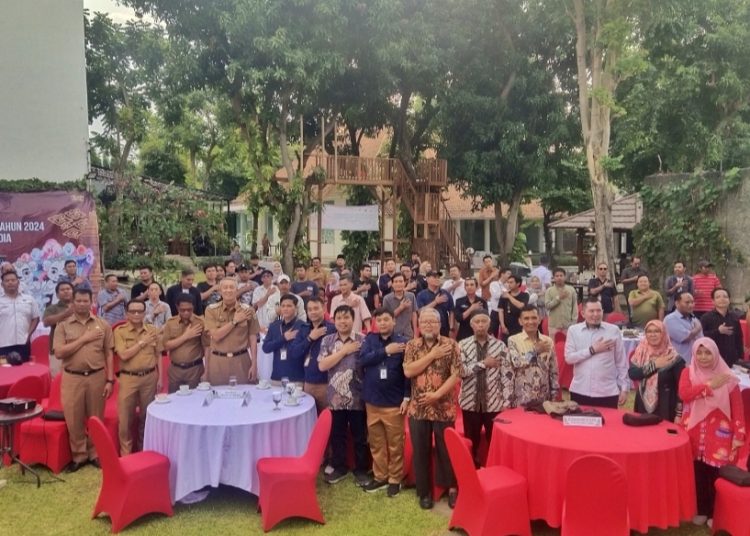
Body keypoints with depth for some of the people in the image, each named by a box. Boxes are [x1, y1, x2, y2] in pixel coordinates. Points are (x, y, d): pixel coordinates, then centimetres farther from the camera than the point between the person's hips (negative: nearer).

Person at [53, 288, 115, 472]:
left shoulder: (103, 325, 2)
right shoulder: (63, 325, 1)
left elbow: (108, 354, 3)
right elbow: (59, 353, -10)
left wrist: (110, 380, -2)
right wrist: (83, 339, -14)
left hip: (97, 377, 0)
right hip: (72, 378, 0)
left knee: (96, 418, 9)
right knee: (73, 419, 6)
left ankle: (95, 454, 24)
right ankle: (78, 456, 22)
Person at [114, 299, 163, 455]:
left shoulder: (153, 331, 4)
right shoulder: (120, 331, -4)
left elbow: (158, 355, 8)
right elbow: (123, 355, -14)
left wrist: (160, 378, 5)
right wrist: (142, 342, -12)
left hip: (149, 377, 2)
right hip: (128, 378, -2)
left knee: (147, 415, 12)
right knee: (125, 417, 3)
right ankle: (125, 451, 17)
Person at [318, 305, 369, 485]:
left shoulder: (363, 340, -5)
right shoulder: (327, 341, 3)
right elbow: (322, 365, -9)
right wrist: (344, 351, -13)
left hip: (357, 397, -2)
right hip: (336, 397, 2)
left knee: (360, 435, 9)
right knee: (337, 435, 14)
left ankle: (361, 470, 24)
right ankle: (339, 468, 31)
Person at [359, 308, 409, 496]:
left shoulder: (403, 343, -6)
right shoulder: (370, 339, 5)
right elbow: (363, 360, -11)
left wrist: (407, 397, -11)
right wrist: (386, 351, -17)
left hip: (394, 402, -3)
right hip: (372, 401, 4)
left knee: (395, 444, 5)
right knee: (376, 443, 14)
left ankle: (395, 479, 19)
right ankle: (380, 476, 27)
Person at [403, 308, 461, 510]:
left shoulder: (451, 345, -3)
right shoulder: (412, 345, 2)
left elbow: (456, 375, -9)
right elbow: (408, 371, -11)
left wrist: (437, 394, -17)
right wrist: (432, 355, -14)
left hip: (444, 408, -2)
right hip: (418, 408, 2)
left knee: (446, 449, 8)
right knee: (421, 451, 9)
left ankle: (452, 488, 25)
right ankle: (425, 491, 23)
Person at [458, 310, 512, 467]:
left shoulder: (500, 346, -2)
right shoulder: (463, 345, -1)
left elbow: (507, 375, -4)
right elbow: (460, 371, -13)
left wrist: (507, 402, -8)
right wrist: (483, 364, -16)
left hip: (494, 402, 0)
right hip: (471, 402, 0)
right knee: (471, 443, 11)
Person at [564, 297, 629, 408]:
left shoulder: (613, 330, 2)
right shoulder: (573, 330, 2)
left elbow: (621, 363, 5)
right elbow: (568, 358, -5)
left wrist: (624, 388, 4)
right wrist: (593, 350, -11)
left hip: (608, 393, 0)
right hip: (580, 392, 1)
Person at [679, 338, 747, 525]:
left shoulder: (726, 377, -1)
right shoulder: (688, 372, 3)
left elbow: (737, 408, -1)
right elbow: (684, 394, -15)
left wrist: (739, 434, -7)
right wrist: (709, 385, -15)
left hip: (718, 434, -1)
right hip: (695, 432, 1)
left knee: (715, 474, -3)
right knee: (697, 473, 4)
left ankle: (715, 513, 14)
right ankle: (700, 510, 21)